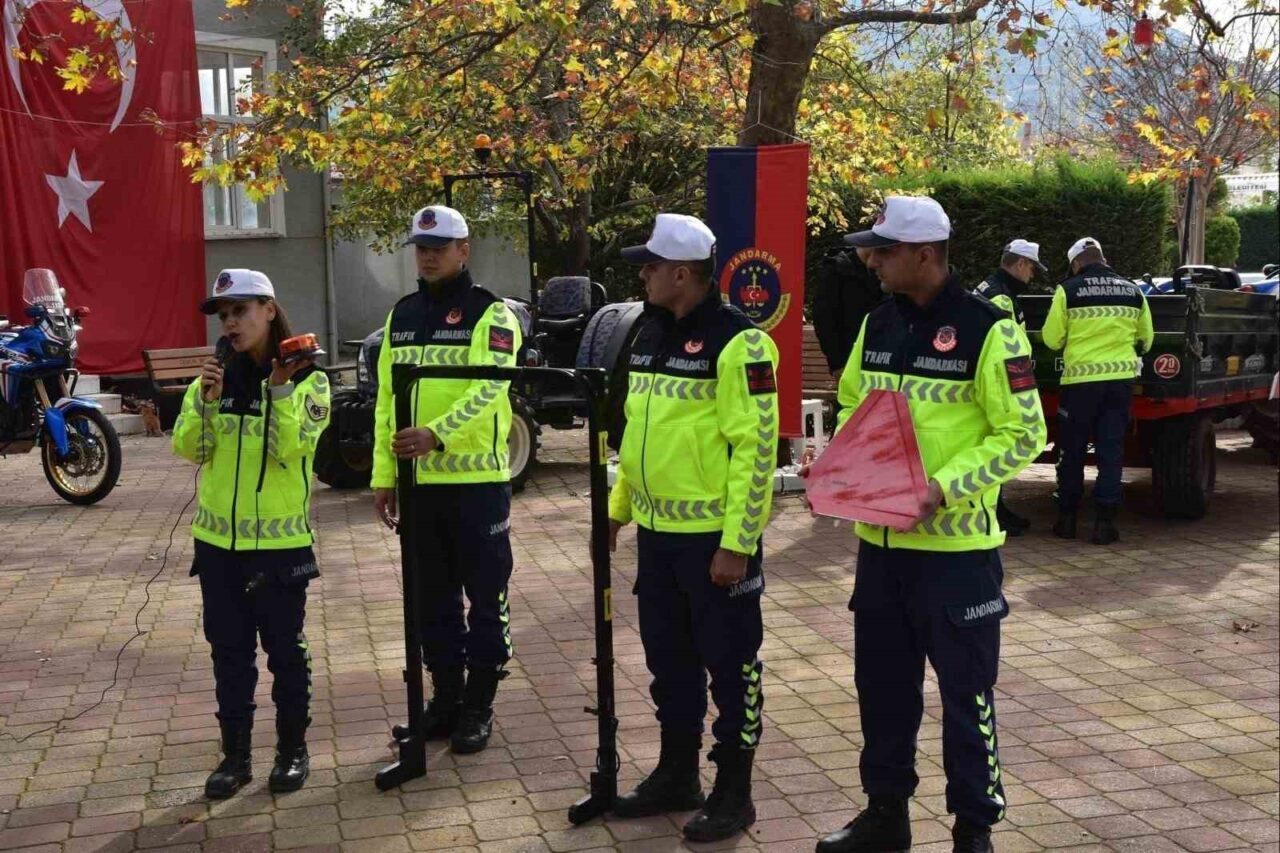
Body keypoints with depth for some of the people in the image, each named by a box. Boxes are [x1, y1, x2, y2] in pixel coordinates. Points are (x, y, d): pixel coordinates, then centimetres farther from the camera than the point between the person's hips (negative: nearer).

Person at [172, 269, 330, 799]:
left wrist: (280, 388, -25)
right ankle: (235, 754, 21)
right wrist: (207, 399, -17)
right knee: (229, 651, 10)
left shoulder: (308, 379, -5)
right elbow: (187, 448, -3)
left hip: (280, 539, -4)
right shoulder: (216, 376, 6)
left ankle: (293, 748, 20)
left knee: (284, 647, 6)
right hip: (218, 538, 4)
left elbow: (290, 451, -17)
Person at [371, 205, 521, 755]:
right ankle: (445, 698, 27)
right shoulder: (402, 316, 13)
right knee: (433, 598, 14)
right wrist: (384, 475, 8)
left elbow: (488, 390, -20)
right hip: (418, 480, 6)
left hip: (476, 478, -6)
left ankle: (479, 705, 16)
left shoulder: (491, 314, -5)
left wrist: (436, 434, -34)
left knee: (484, 596, 4)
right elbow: (386, 399, 13)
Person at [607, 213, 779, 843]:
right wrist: (617, 506, 19)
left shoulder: (736, 341, -15)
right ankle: (677, 775, 32)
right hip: (657, 530, 8)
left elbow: (755, 447, -18)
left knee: (728, 661, 4)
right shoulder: (651, 335, 12)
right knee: (668, 657, 17)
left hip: (714, 535, -8)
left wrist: (736, 543, -20)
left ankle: (733, 793, 18)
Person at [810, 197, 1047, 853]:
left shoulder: (987, 329, -13)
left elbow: (1022, 435, -13)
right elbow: (852, 405, 19)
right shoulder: (877, 324, 8)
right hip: (879, 540, 7)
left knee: (965, 690, 5)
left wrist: (944, 487, -23)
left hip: (956, 545, -6)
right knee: (881, 683, 15)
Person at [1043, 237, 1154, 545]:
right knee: (1111, 451, 7)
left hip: (1081, 378, -3)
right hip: (1121, 377, 3)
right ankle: (1104, 522, 5)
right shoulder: (1132, 290, 6)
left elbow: (1051, 338, -2)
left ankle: (1067, 519, 16)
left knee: (1072, 451, 10)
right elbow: (1146, 338, 15)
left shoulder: (1068, 290, -6)